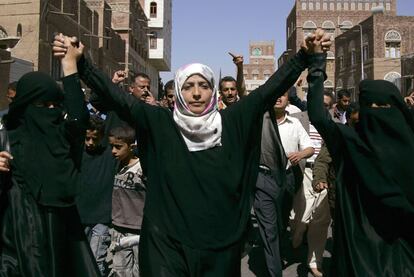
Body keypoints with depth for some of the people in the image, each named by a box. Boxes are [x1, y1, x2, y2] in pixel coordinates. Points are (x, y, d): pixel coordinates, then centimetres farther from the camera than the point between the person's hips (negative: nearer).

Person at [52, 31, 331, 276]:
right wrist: (80, 63, -17)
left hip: (220, 242, 2)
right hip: (168, 241, -1)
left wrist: (306, 57, -11)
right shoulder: (160, 123, -3)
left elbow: (270, 89, -4)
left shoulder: (232, 122, -1)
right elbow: (117, 97, -8)